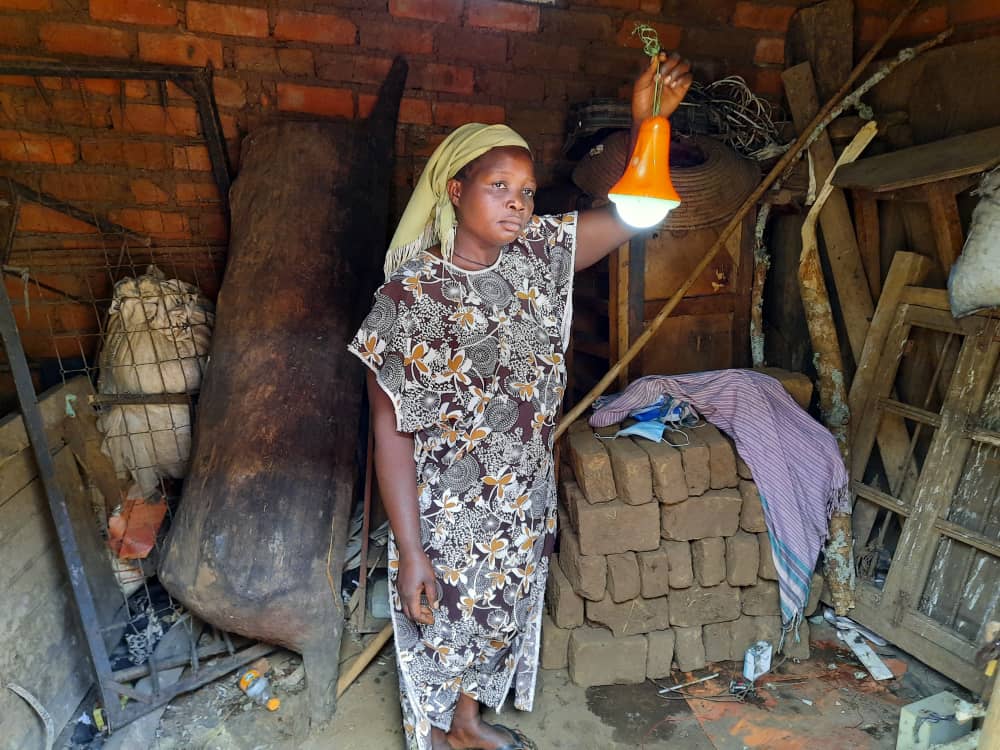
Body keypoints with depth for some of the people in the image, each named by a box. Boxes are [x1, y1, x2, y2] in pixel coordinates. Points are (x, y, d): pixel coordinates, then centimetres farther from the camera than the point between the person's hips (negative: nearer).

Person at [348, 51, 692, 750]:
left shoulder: (538, 257, -5)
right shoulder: (409, 293, -20)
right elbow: (391, 432, -19)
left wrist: (648, 122, -18)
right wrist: (411, 552, -17)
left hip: (524, 504, 5)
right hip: (443, 517, -5)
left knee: (499, 617, 26)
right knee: (440, 629, 19)